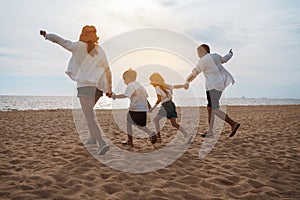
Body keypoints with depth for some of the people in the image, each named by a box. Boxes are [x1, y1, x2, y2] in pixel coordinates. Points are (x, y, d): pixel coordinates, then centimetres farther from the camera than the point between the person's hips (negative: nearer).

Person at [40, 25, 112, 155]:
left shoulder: (79, 47, 0)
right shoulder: (101, 52, 12)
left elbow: (59, 40, 9)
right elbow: (108, 72, 13)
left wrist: (46, 35, 29)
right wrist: (109, 89, 22)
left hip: (85, 85, -5)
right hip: (98, 87, 6)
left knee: (90, 118, -6)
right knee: (88, 111, 27)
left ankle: (102, 143, -18)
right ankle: (93, 137, 27)